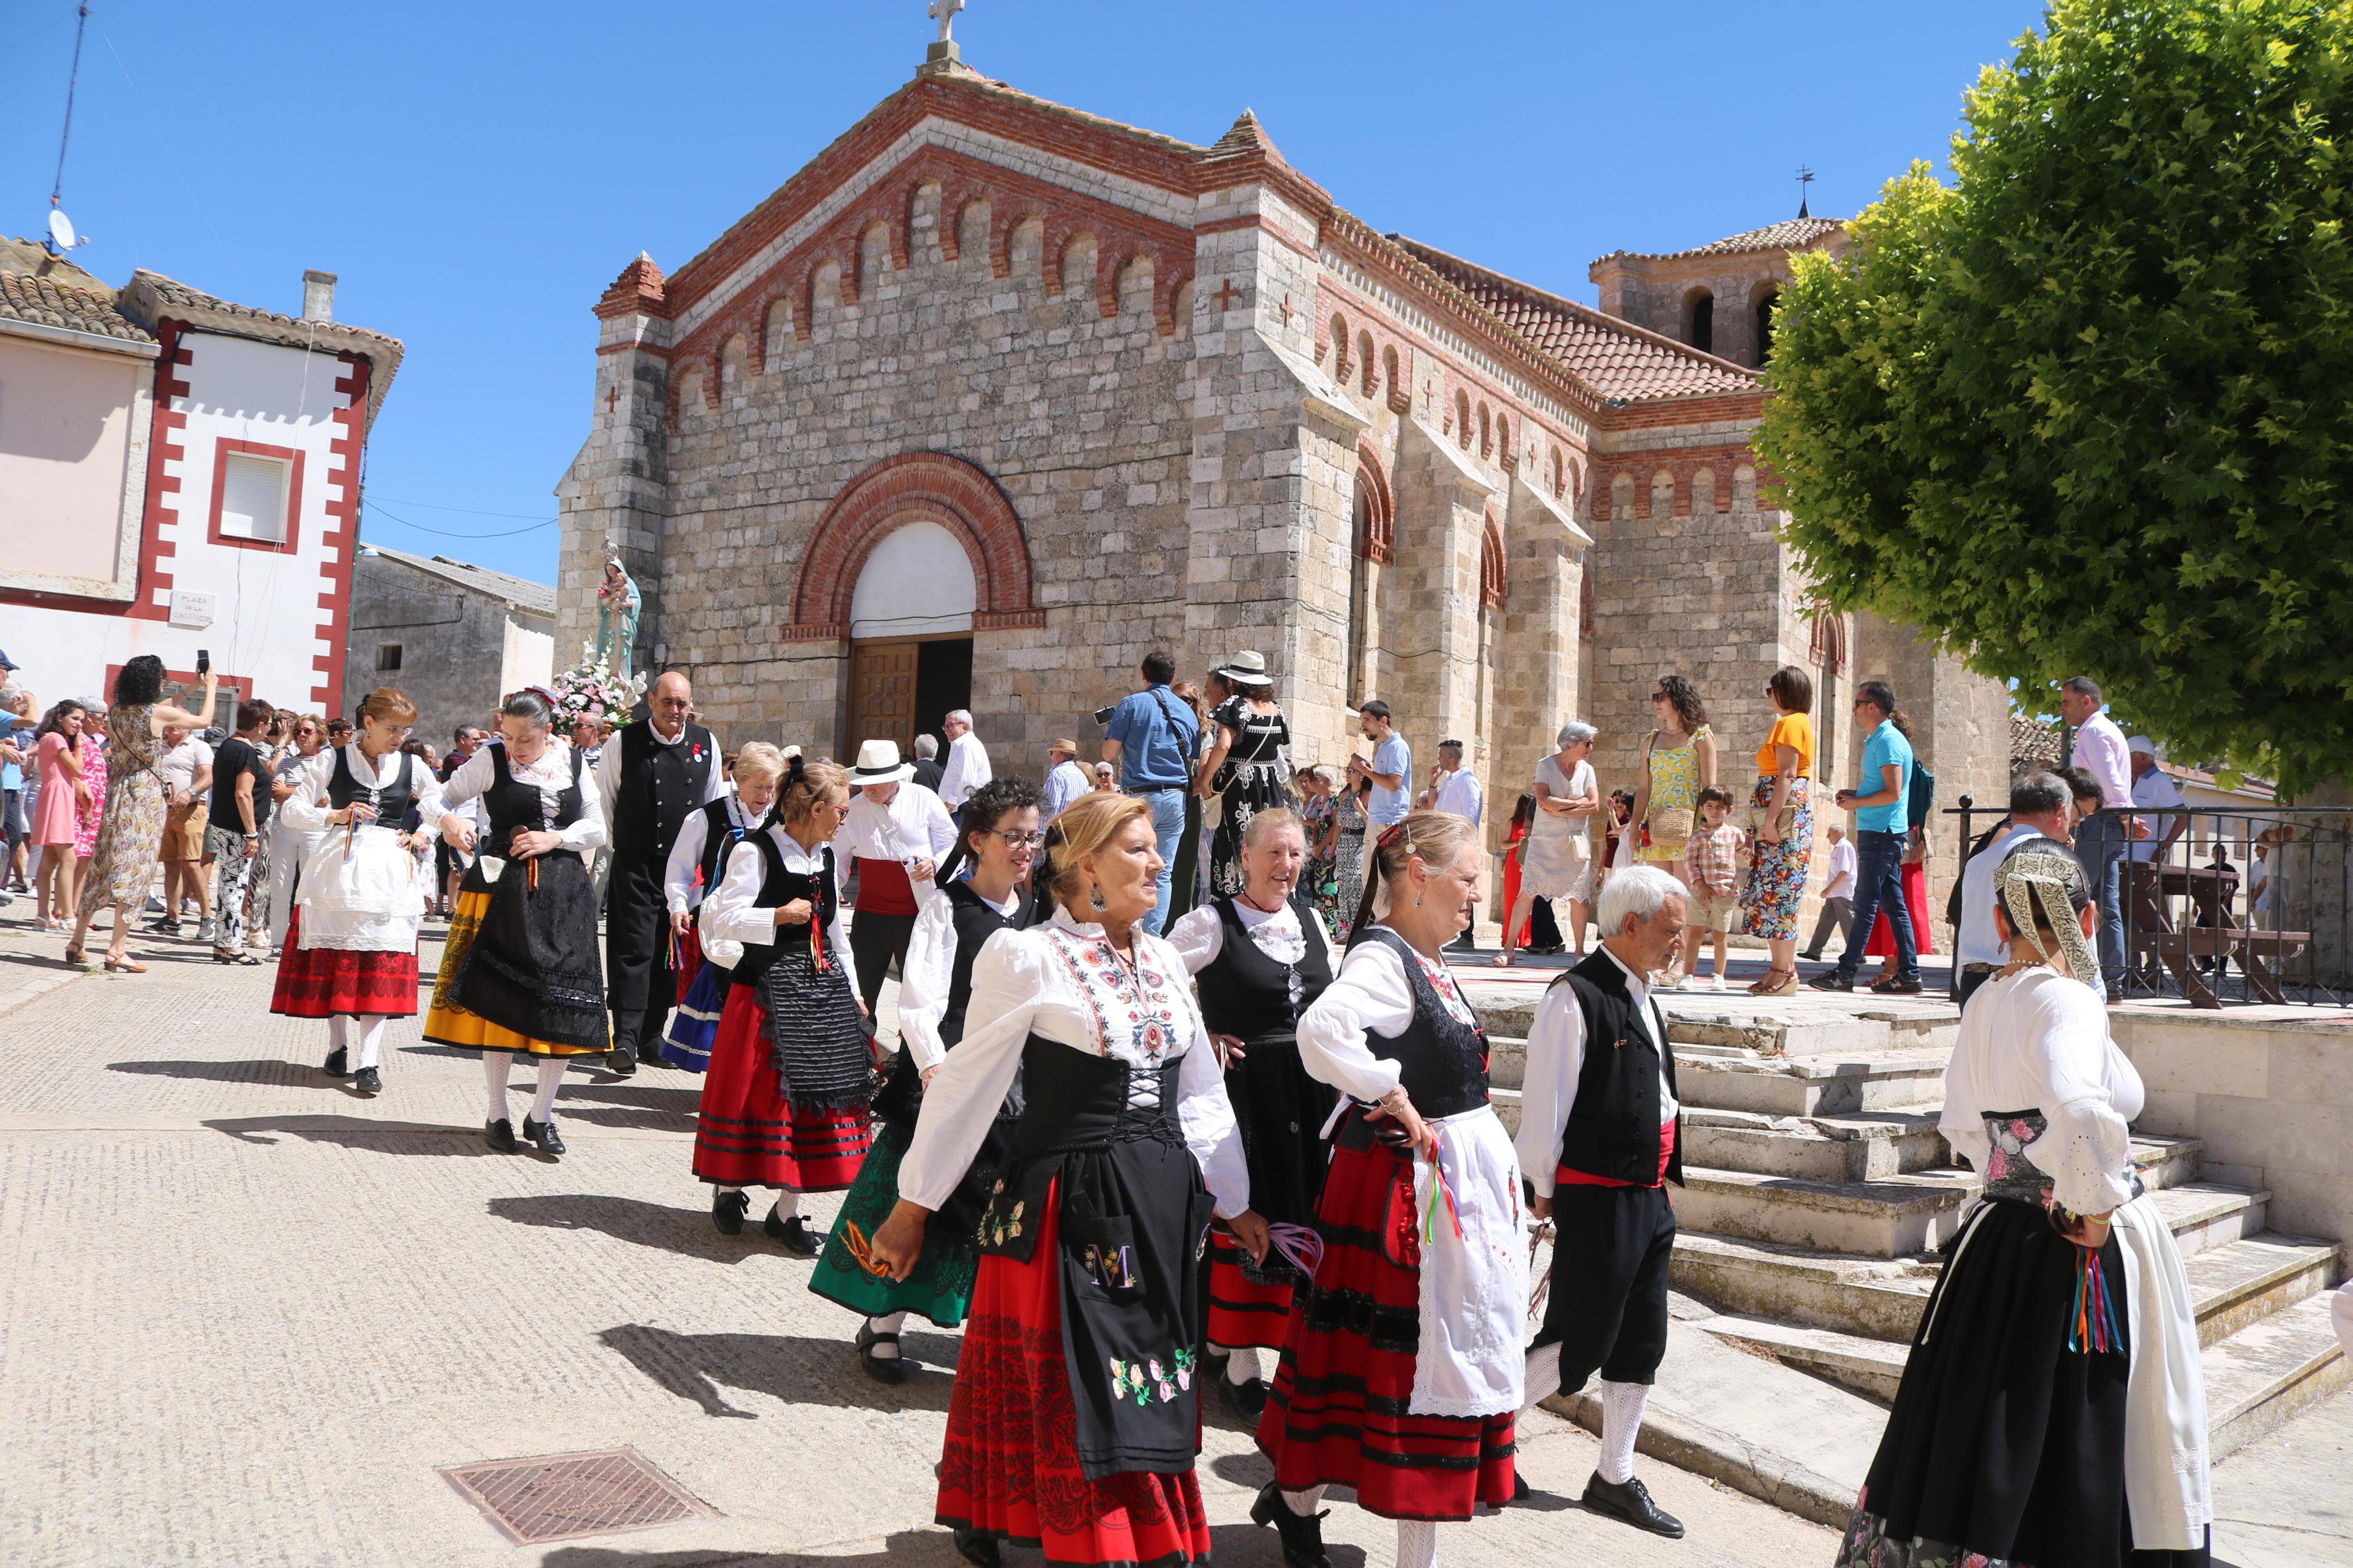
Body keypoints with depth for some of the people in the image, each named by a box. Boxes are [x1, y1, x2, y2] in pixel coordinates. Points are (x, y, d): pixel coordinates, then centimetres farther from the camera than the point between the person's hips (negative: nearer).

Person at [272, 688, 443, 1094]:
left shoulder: (412, 767, 7)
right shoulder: (332, 761, 1)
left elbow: (445, 811, 18)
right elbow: (293, 809, 1)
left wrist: (423, 835, 1)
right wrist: (336, 816, -13)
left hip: (389, 874, 1)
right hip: (338, 869, -1)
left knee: (382, 966, -6)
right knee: (334, 961, 5)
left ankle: (368, 1062, -7)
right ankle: (337, 1046, 22)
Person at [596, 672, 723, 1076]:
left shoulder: (706, 745, 5)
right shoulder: (623, 743, -4)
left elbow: (715, 804, 15)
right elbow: (603, 801, 4)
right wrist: (613, 851, 6)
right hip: (634, 864, -3)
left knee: (671, 951, 8)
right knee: (634, 947, -8)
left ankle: (652, 1036, 19)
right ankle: (626, 1039, -7)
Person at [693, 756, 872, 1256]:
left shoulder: (826, 857, 12)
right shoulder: (755, 853, -11)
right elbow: (720, 919, -15)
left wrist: (852, 992, 19)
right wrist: (779, 915, -17)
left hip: (821, 990, 7)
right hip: (765, 990, -6)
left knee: (816, 1092, 4)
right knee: (757, 1093, 1)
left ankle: (787, 1210, 13)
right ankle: (728, 1189, 24)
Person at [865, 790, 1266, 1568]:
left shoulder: (1163, 960, 10)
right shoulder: (1028, 958, -9)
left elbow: (1201, 1091, 15)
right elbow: (967, 1085, -6)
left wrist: (1235, 1202, 16)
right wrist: (913, 1206, -2)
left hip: (1162, 1206, 6)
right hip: (1068, 1204, -6)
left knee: (1151, 1391, 14)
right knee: (1068, 1390, 4)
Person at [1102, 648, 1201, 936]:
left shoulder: (1132, 703, -3)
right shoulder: (1187, 711, 12)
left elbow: (1109, 753, -5)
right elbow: (1194, 760, 15)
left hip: (1142, 795, -4)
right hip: (1176, 798, 4)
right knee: (1163, 873, 5)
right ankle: (1153, 937, 3)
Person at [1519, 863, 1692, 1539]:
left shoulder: (1641, 995, 12)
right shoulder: (1576, 997, -17)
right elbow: (1544, 1104, -15)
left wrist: (1662, 1178, 19)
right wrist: (1544, 1189, -8)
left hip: (1648, 1198, 9)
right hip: (1596, 1198, -9)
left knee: (1641, 1344, 14)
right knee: (1579, 1344, -3)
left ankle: (1615, 1479, 26)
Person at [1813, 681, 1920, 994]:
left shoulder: (1888, 741, -14)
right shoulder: (1878, 740, 18)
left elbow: (1893, 793, -20)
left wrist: (1856, 803, -11)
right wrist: (1855, 794, 13)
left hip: (1880, 833, -10)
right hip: (1881, 831, 10)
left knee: (1865, 904, -7)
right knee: (1893, 905, 8)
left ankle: (1845, 973, -5)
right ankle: (1908, 976, 10)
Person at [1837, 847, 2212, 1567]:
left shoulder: (1983, 1003, 7)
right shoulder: (2066, 1000, -17)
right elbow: (2077, 1110, -36)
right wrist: (2093, 1209, -22)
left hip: (1999, 1238, 8)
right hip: (2090, 1257, -8)